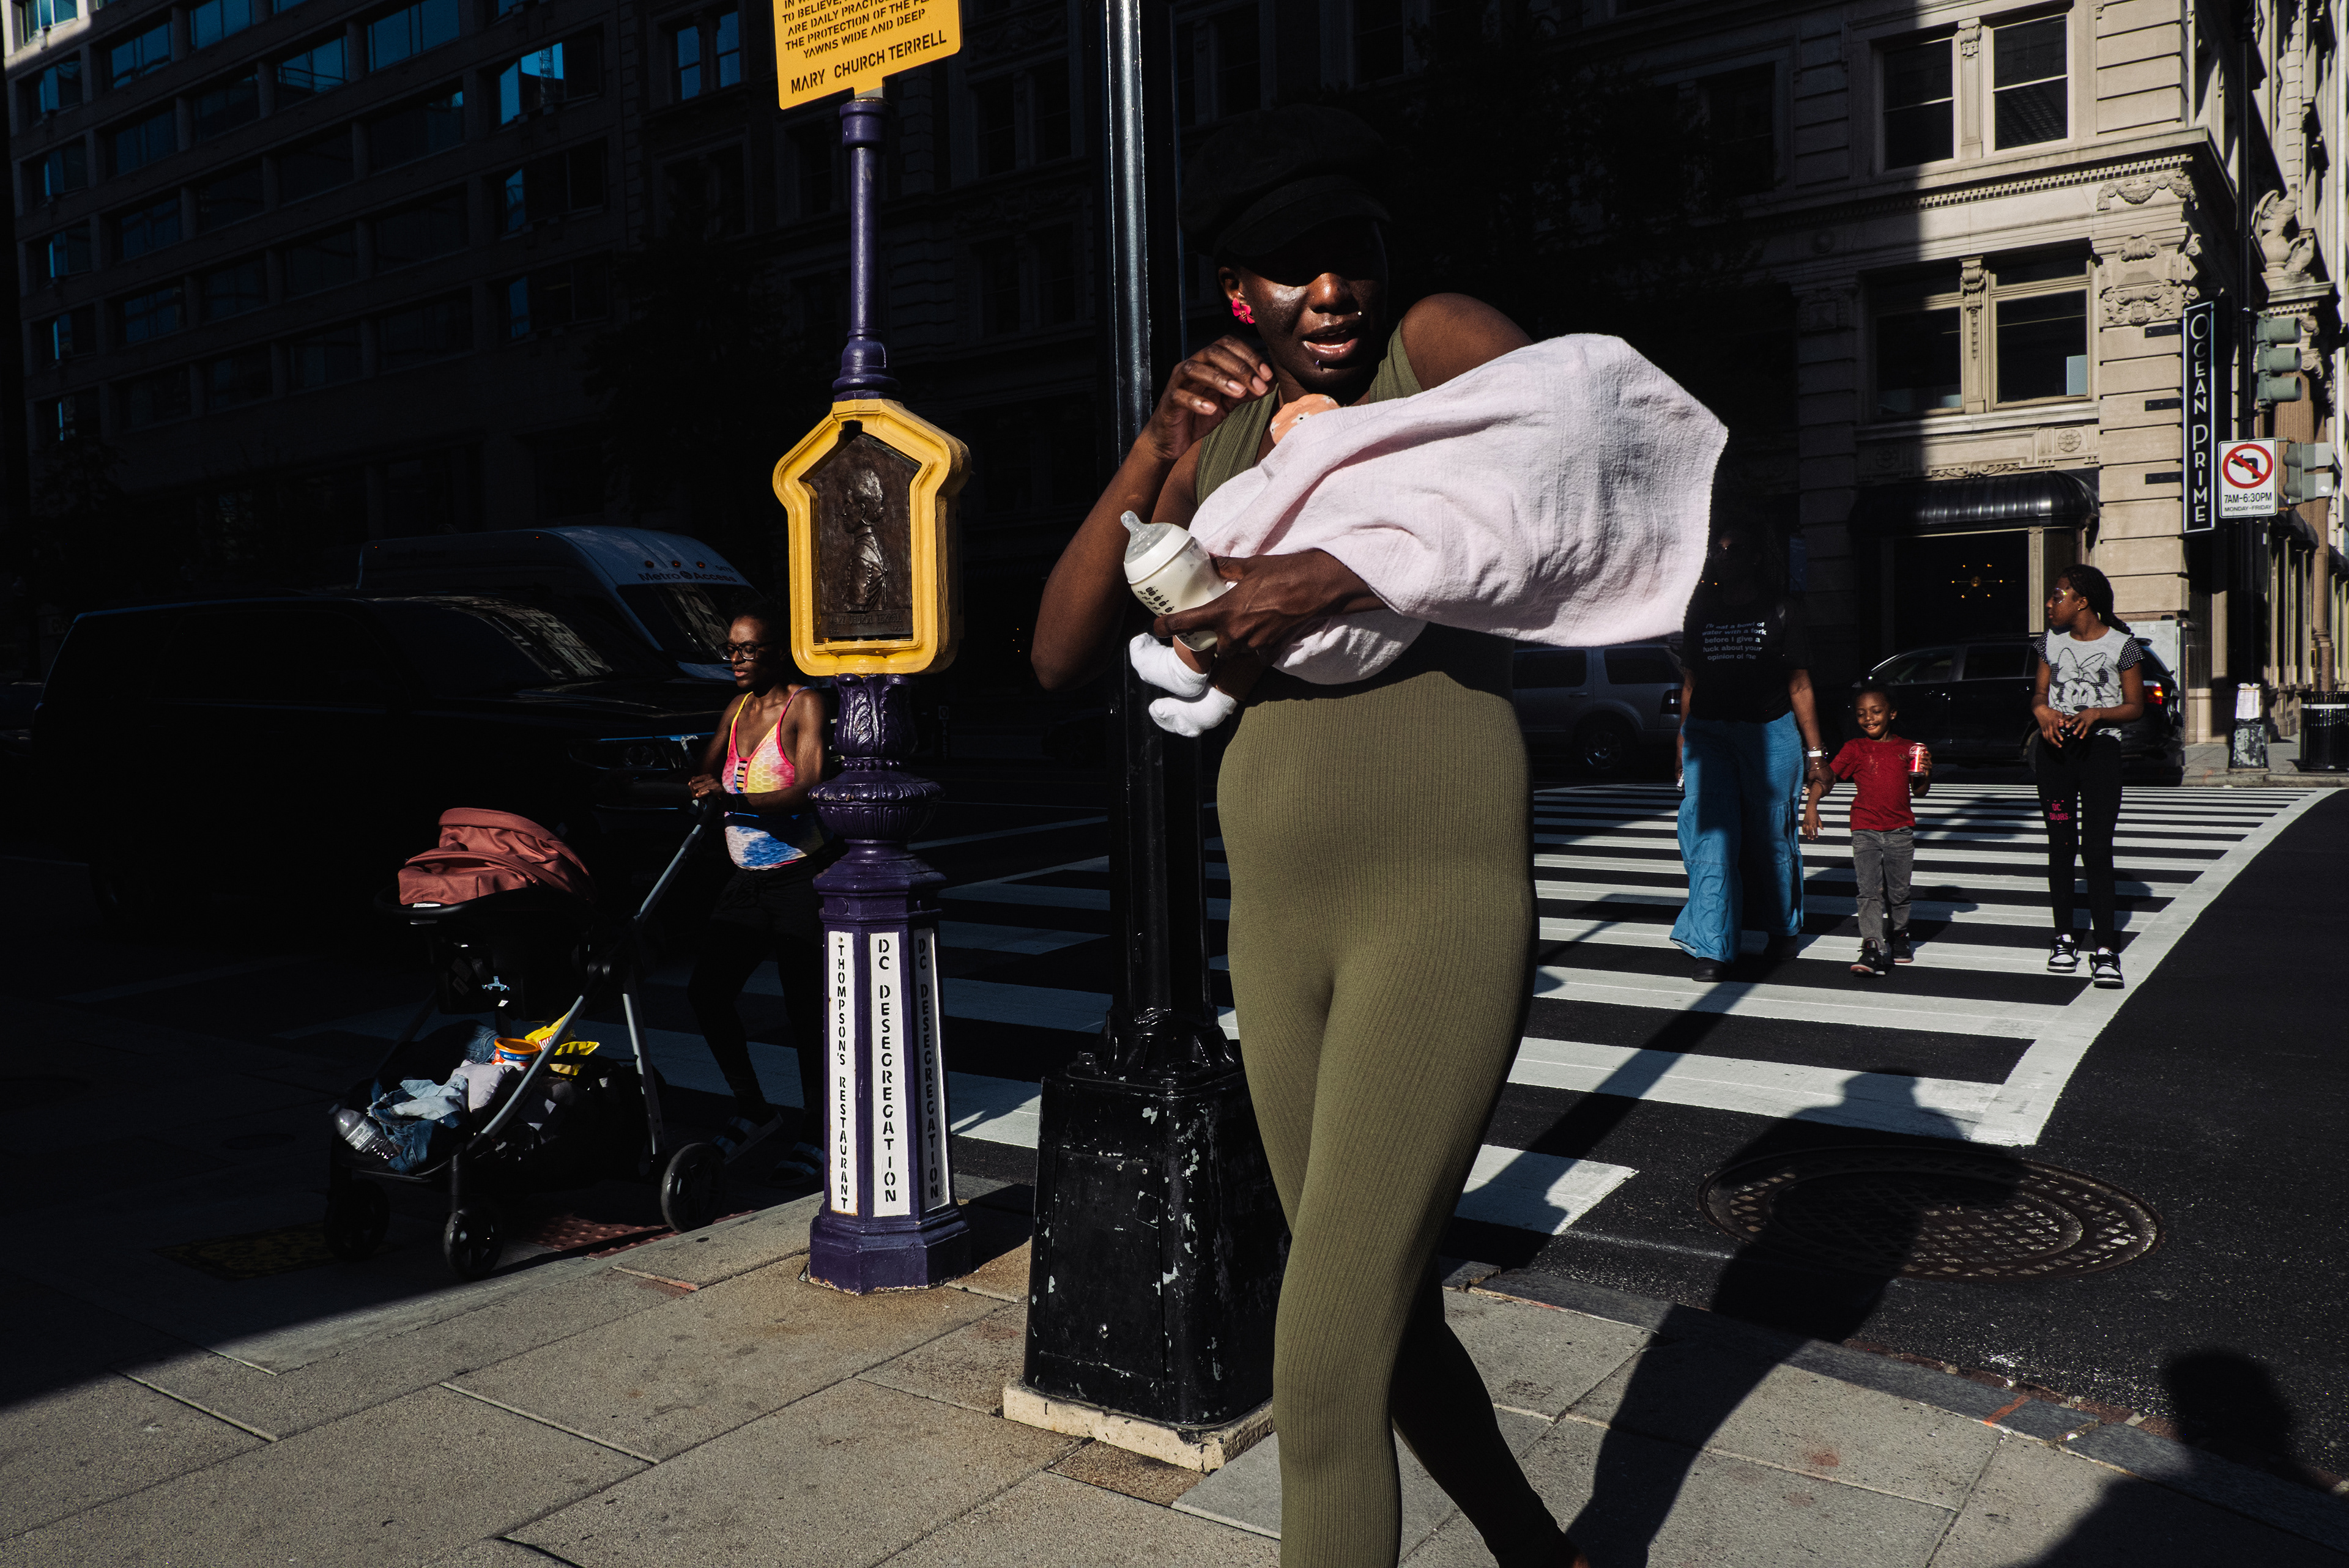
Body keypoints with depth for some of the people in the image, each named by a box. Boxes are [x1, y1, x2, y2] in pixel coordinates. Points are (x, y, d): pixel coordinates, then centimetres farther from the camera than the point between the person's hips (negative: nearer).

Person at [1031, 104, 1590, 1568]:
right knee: (1386, 1320, 18)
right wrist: (1159, 453, -5)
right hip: (1281, 915, 7)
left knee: (1324, 1369, -9)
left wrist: (1343, 572, -25)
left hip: (1440, 896, -6)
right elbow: (1060, 656, 7)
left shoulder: (1438, 343, -1)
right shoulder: (1219, 426, 13)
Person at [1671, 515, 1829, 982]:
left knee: (1771, 838, 5)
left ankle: (1784, 929, 27)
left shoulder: (1783, 611, 3)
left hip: (1770, 733, -2)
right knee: (1712, 838, -8)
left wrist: (1814, 752, -2)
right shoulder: (1699, 613, 12)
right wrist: (1682, 745, 14)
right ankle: (1713, 948, -8)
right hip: (1708, 734, 2)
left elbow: (1799, 685, 2)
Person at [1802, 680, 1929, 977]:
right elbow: (1826, 776, -5)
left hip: (1900, 831, 2)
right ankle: (1874, 948, -13)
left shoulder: (1907, 749, 7)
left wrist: (1925, 774, -8)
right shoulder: (1855, 749, 2)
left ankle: (1898, 936, 32)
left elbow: (1919, 791, 13)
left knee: (1899, 891, 10)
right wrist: (1811, 805, -18)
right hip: (1865, 832, -2)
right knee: (1870, 891, -10)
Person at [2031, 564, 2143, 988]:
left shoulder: (2121, 645, -3)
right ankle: (2064, 938, 17)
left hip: (2101, 749, -4)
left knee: (2097, 850, -8)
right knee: (2060, 845, 7)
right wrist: (2043, 713, -10)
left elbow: (2135, 707, -1)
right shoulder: (2052, 640, 9)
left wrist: (2096, 713, -19)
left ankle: (2105, 950, -5)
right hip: (2055, 748, 4)